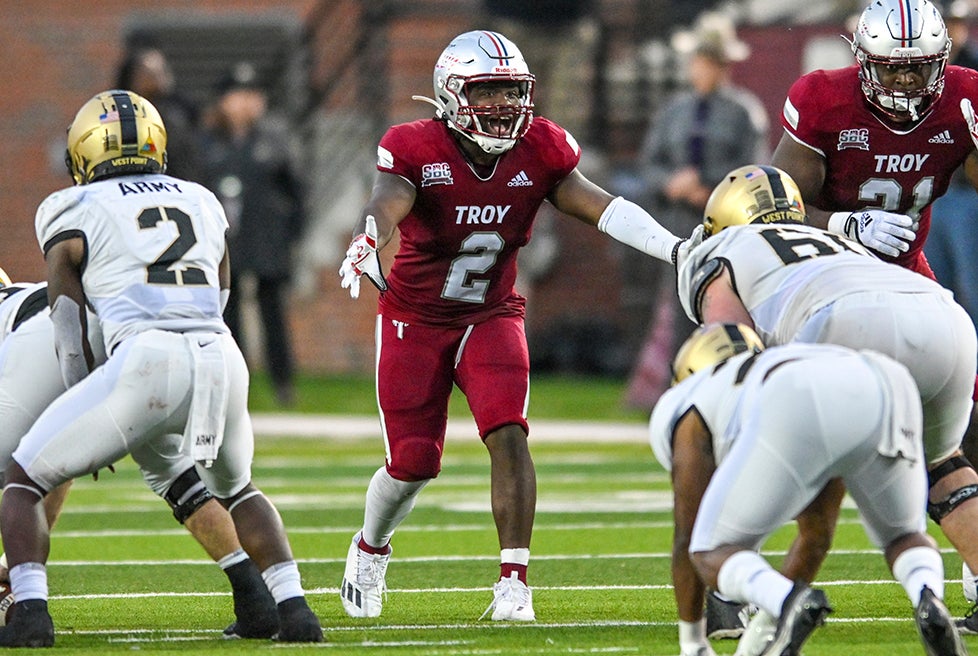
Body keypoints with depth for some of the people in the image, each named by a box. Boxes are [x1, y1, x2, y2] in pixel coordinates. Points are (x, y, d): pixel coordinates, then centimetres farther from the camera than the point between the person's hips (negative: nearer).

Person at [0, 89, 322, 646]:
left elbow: (71, 334, 14)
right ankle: (294, 606, 16)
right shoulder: (203, 204, 27)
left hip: (145, 360, -4)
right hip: (221, 360, 4)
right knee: (236, 488, 33)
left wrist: (95, 435, 24)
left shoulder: (74, 212, 14)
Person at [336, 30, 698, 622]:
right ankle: (371, 550, 32)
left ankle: (514, 583, -16)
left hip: (491, 317, 2)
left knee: (509, 435, -20)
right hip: (414, 321, -2)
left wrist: (677, 247, -32)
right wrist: (365, 246, -59)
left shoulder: (541, 151, -9)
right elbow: (387, 206, -35)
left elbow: (600, 207, -17)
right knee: (413, 464, 0)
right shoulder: (416, 150, -18)